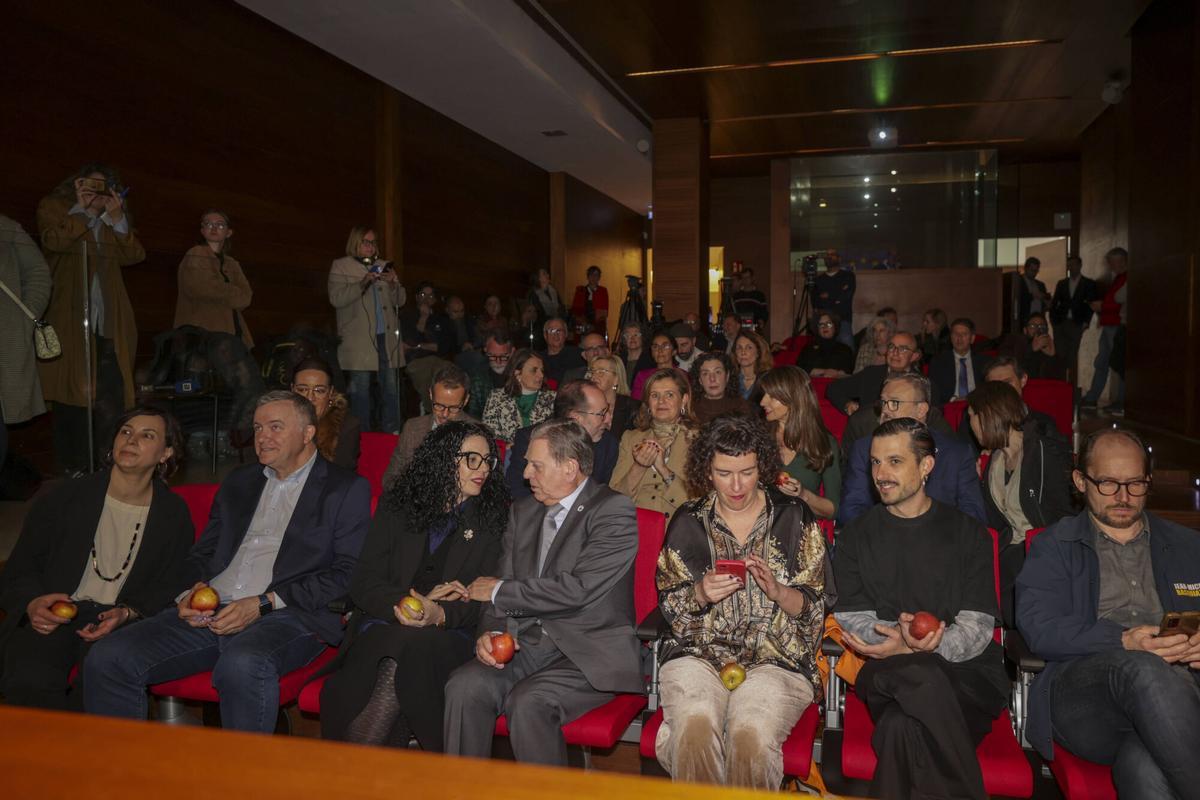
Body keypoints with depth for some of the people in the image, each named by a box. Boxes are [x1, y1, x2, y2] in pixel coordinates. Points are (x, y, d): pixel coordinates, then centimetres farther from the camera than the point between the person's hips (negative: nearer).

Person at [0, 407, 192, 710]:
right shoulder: (65, 498, 8)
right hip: (52, 617, 1)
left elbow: (170, 587, 8)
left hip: (121, 626, 0)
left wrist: (126, 614, -12)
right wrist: (32, 604, -11)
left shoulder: (174, 513, 8)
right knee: (30, 680, -31)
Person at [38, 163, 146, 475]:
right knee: (71, 391, -3)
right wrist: (85, 210, -4)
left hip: (108, 321, 3)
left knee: (111, 394, -4)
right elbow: (54, 240, -11)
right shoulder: (53, 207, 10)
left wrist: (116, 219, -3)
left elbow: (135, 255, 5)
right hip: (69, 318, -3)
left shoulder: (117, 217, 20)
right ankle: (73, 467, 3)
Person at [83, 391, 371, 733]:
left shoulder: (347, 489, 5)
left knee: (243, 664, -38)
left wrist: (264, 603, -13)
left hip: (287, 616, -6)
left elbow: (346, 575, -5)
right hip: (210, 612, 6)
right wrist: (190, 591, 1)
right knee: (106, 659, -13)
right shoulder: (239, 482, 24)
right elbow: (202, 553, 25)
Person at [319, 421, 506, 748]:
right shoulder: (396, 504, 12)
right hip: (383, 626, 1)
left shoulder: (493, 518, 10)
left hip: (447, 634, -1)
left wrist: (440, 614, -19)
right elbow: (362, 583, 5)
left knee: (407, 652, -34)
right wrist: (415, 602, -12)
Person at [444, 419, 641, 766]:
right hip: (525, 645, 6)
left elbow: (578, 589, -18)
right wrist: (491, 631, -8)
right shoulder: (523, 511, 15)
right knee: (464, 686, -21)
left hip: (589, 651, -5)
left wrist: (499, 591, -8)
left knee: (527, 702, -30)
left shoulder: (614, 512, -8)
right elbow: (502, 580, 13)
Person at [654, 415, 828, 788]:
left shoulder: (793, 518, 6)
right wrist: (701, 593, -9)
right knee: (695, 725, -30)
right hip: (698, 653, 1)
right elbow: (669, 604, 12)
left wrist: (777, 591, -13)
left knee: (751, 735, -30)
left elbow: (813, 608, 7)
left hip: (776, 658, -1)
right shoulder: (688, 521, 9)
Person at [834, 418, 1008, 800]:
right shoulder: (855, 537, 13)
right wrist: (905, 642, -18)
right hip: (888, 673, 1)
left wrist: (917, 647, -21)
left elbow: (978, 626, -1)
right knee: (924, 678, -36)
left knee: (903, 726, -35)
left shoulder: (968, 533, 9)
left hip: (966, 672, -1)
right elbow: (853, 621, 4)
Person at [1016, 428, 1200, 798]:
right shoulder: (1054, 546, 17)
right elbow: (1038, 626, 1)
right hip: (1081, 691, 0)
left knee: (1144, 765, -39)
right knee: (1143, 669, -38)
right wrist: (1123, 642, -15)